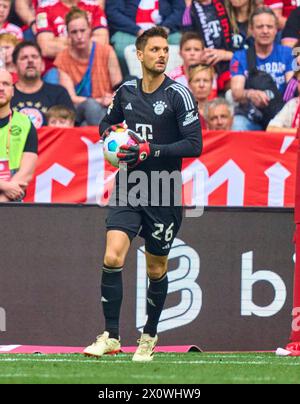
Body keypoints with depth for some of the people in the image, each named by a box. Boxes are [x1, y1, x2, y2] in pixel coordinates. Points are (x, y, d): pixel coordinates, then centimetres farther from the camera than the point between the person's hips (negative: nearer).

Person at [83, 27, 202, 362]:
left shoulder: (178, 95, -8)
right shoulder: (126, 92, 6)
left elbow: (194, 145, -13)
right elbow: (106, 124, 25)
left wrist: (152, 151, -21)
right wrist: (110, 132, 1)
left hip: (163, 195, -2)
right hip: (128, 187, 2)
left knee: (156, 269, 9)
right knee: (112, 258, -15)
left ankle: (149, 336, 29)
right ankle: (110, 337, -8)